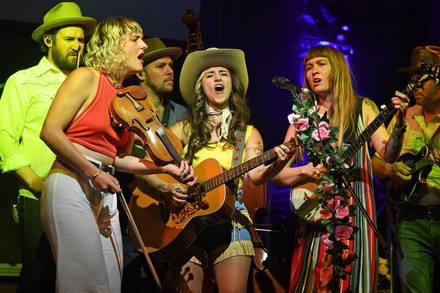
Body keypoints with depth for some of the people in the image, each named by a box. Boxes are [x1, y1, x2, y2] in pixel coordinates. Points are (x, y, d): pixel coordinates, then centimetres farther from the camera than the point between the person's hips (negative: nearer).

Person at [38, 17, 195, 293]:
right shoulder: (86, 78, -5)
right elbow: (50, 131, -13)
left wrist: (165, 167, 5)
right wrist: (93, 173, -15)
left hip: (105, 194, 8)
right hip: (71, 185, -7)